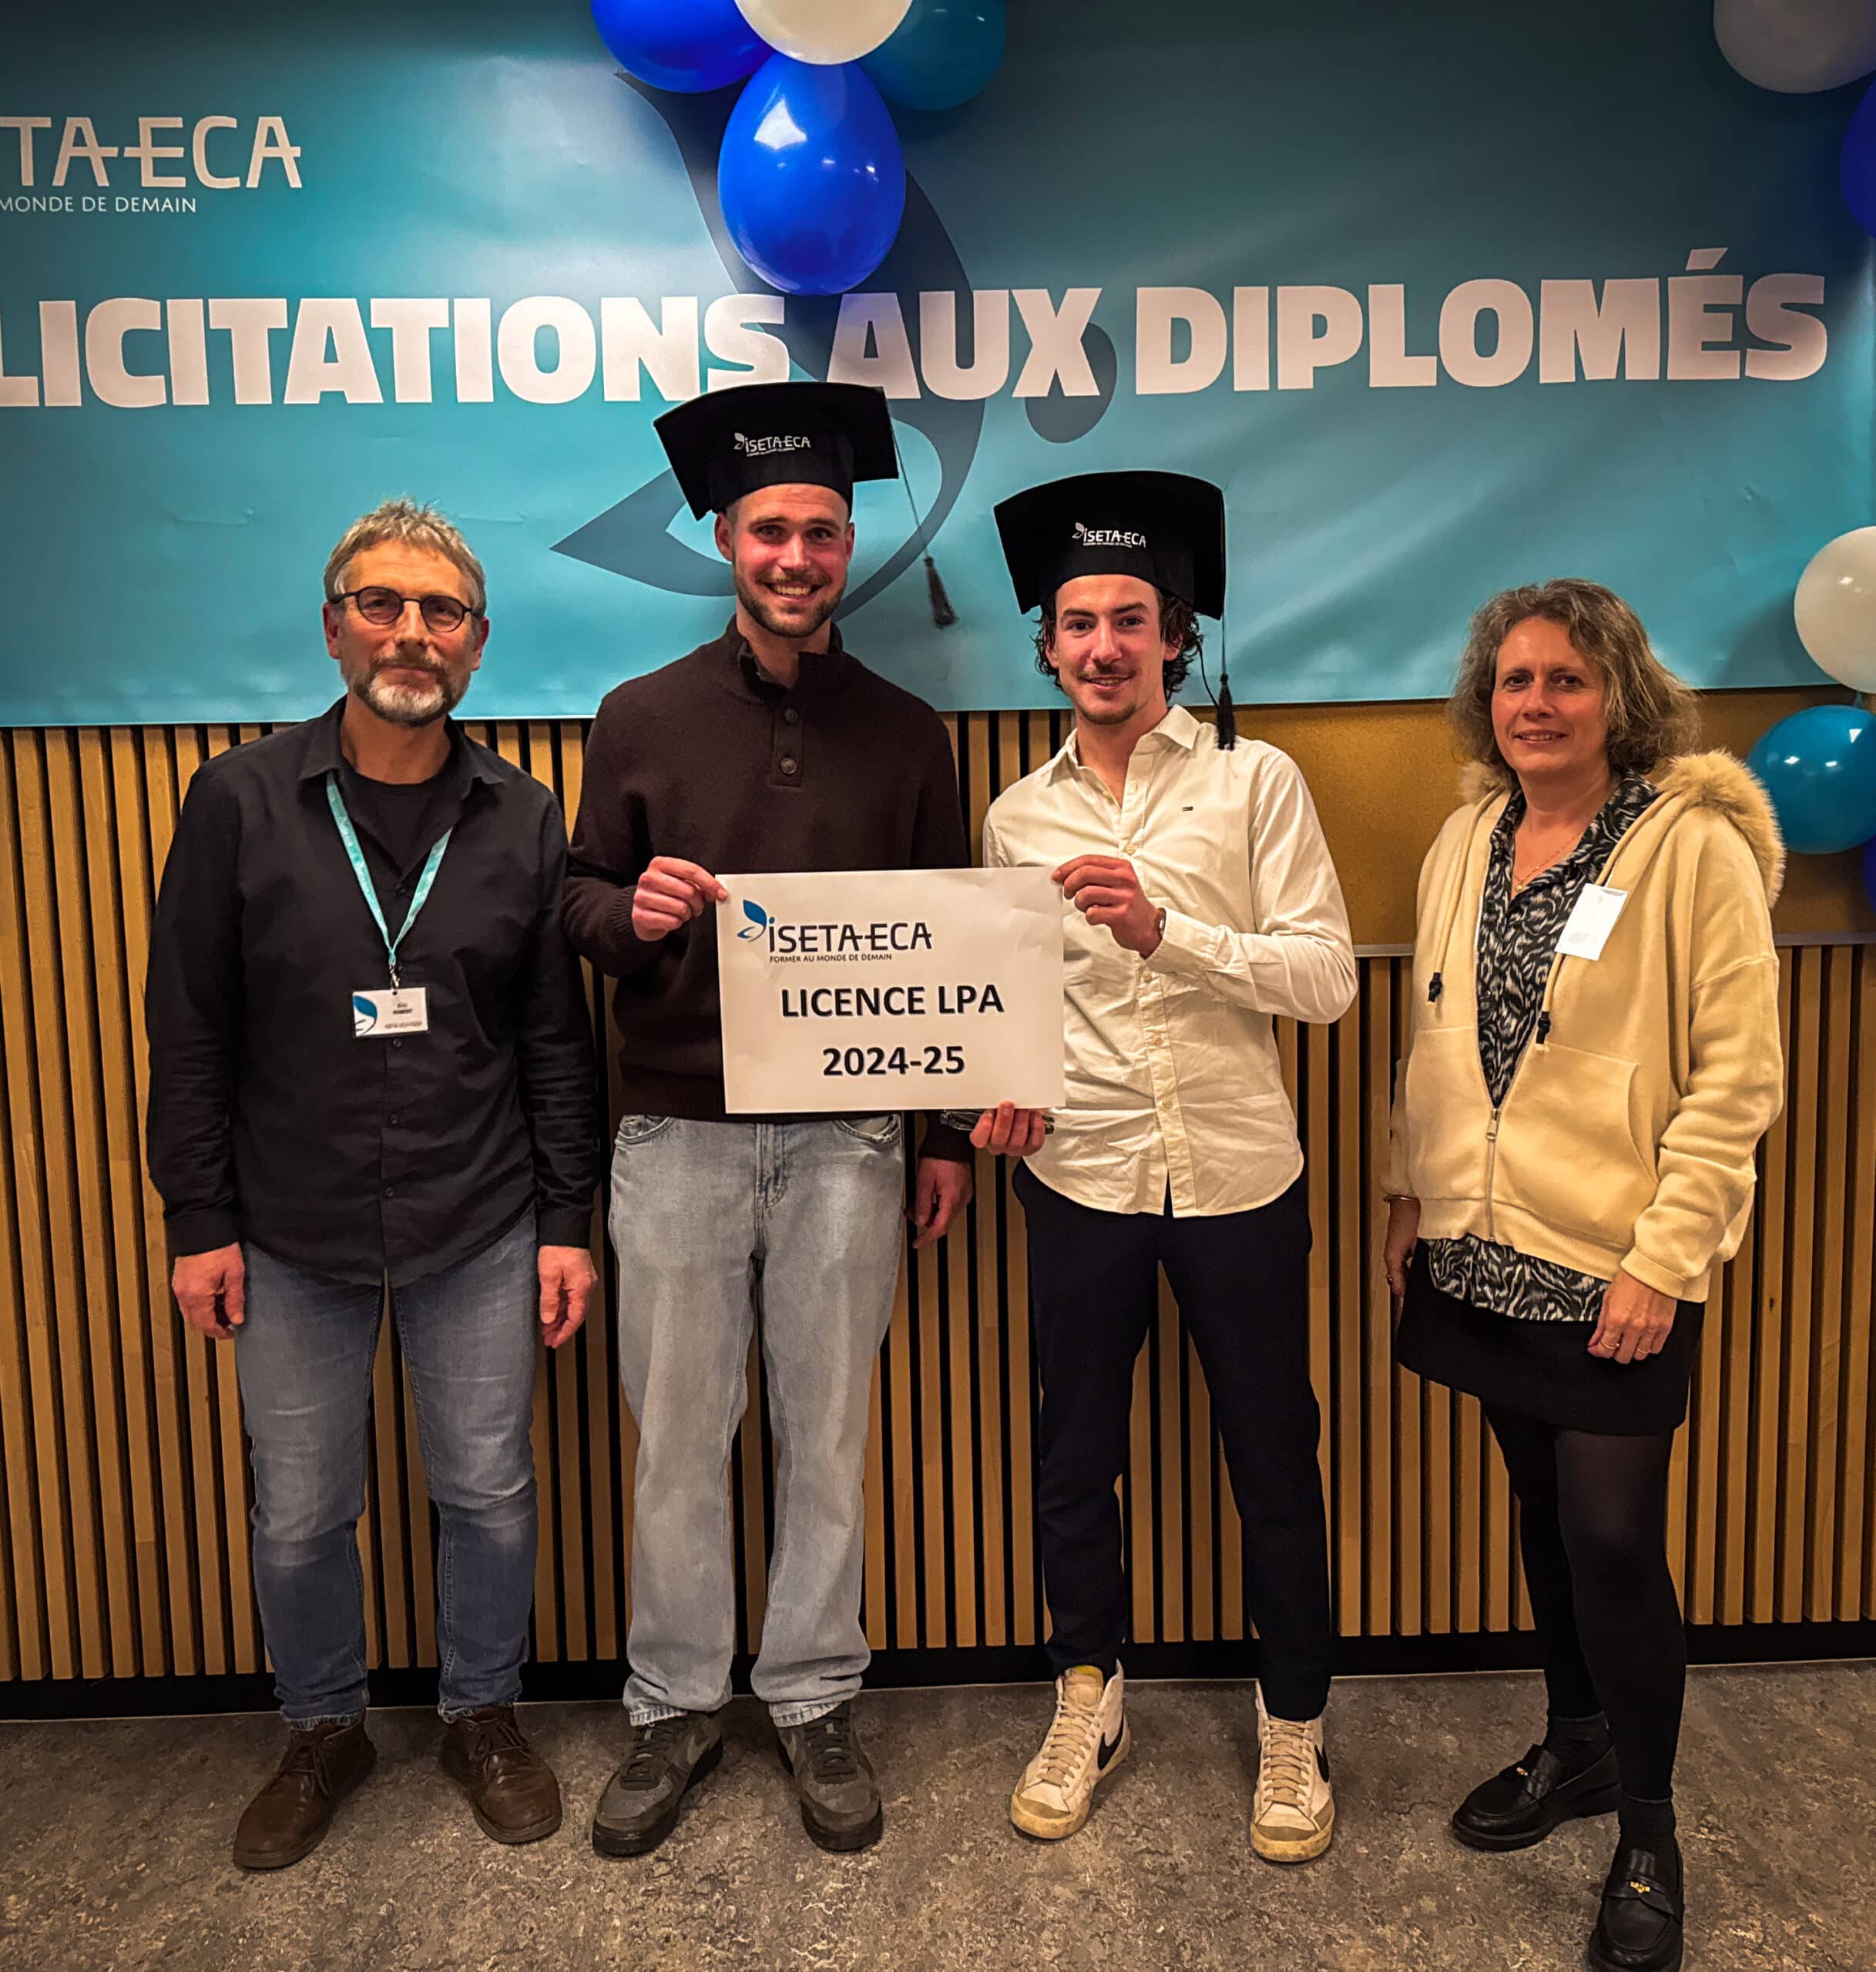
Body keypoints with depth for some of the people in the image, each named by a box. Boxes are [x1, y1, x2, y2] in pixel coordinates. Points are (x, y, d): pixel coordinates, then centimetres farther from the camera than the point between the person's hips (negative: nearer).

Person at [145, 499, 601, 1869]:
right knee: (301, 1514, 13)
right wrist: (199, 1220, -2)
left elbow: (558, 1042, 1)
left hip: (481, 1234, 1)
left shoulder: (523, 818, 0)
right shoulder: (239, 801, -3)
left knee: (489, 1493, 12)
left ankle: (485, 1715, 36)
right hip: (293, 1238, 0)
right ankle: (325, 1732, 38)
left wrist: (567, 1222, 0)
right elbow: (189, 1031, 0)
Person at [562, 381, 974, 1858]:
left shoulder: (905, 732, 6)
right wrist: (630, 916, -16)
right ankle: (676, 1708, 28)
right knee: (679, 1437, 9)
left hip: (847, 1138, 1)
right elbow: (582, 894, 8)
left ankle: (816, 1702, 29)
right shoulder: (642, 719, 4)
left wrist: (952, 1134, 6)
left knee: (828, 1433, 10)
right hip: (679, 1133, 0)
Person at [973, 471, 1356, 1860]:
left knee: (1274, 1458, 10)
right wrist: (998, 1093, -5)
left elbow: (1328, 978, -9)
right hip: (1081, 1175, 2)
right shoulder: (1018, 817, 6)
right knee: (1076, 1454, 14)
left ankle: (1294, 1726, 33)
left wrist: (1169, 930, -22)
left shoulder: (1256, 781, -2)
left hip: (1238, 1172, -2)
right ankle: (1089, 1703, 37)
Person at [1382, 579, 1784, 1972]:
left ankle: (1649, 1841, 22)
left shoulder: (1695, 847, -10)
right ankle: (1577, 1746, 39)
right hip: (1480, 1253, 5)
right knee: (1543, 1513, 18)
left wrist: (1663, 1258, -15)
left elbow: (1738, 1074, -12)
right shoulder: (1464, 842, 7)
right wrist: (1410, 1190, 11)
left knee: (1612, 1537, -1)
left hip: (1612, 1269, -5)